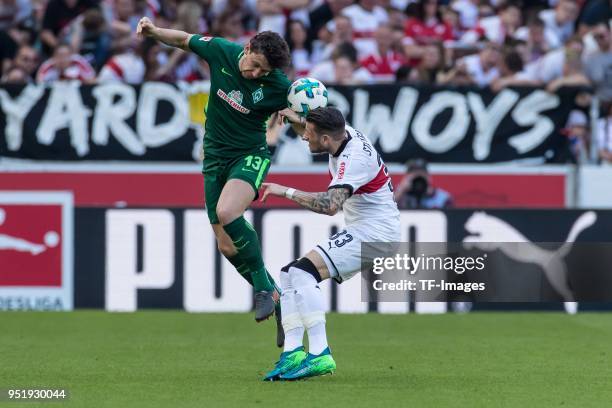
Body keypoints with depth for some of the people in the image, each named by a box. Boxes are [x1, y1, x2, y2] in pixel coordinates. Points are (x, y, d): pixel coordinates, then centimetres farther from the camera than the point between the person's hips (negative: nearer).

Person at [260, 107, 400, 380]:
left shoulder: (354, 158, -24)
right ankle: (292, 353, -5)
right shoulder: (344, 133, 3)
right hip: (360, 231, 11)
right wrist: (297, 120, 9)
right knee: (289, 275, 5)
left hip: (375, 232, -11)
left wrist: (287, 192, -30)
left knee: (303, 272, -25)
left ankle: (319, 355, -27)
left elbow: (330, 205, -38)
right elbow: (312, 135, 29)